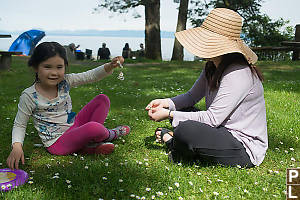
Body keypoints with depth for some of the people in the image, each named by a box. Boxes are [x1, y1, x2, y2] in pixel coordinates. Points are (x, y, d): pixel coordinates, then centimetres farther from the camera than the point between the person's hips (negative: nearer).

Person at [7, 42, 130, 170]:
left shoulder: (65, 82, -3)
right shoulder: (29, 96, -14)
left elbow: (92, 76, -6)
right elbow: (19, 125, -5)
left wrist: (110, 66, -25)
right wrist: (17, 147, -23)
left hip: (74, 126, 7)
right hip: (57, 142, -6)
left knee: (102, 99, 1)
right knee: (94, 127, -34)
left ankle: (90, 144, -9)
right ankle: (110, 134, 7)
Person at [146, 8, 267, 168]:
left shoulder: (238, 74, -25)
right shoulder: (212, 67, 4)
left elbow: (212, 118, -26)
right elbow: (192, 96, 12)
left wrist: (169, 114, -21)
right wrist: (167, 103, -7)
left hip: (246, 151, -9)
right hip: (223, 131, 9)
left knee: (185, 129, -29)